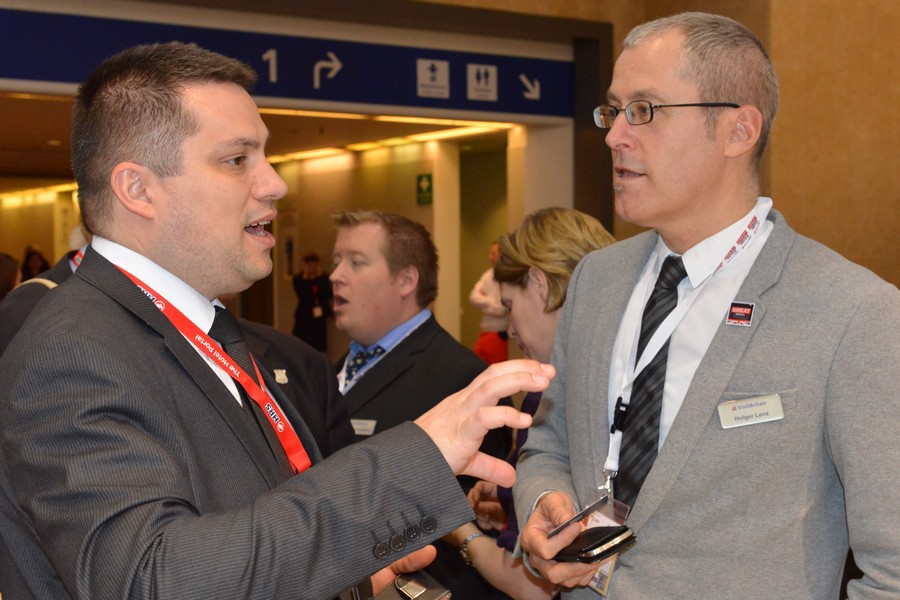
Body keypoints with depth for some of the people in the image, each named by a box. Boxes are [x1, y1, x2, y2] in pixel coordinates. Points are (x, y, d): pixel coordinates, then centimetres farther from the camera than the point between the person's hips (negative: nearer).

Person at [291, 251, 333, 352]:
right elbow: (301, 295, -14)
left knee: (320, 347, 1)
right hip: (304, 317, -2)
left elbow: (329, 294, -7)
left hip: (320, 316, 2)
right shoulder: (298, 278, 2)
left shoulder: (323, 277, 7)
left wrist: (319, 278, -8)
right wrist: (306, 278, -11)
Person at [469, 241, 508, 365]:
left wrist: (484, 301, -5)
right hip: (485, 331, 7)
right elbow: (473, 297, 4)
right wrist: (491, 302, -10)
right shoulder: (488, 275, 7)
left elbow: (500, 309, -20)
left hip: (499, 333, -7)